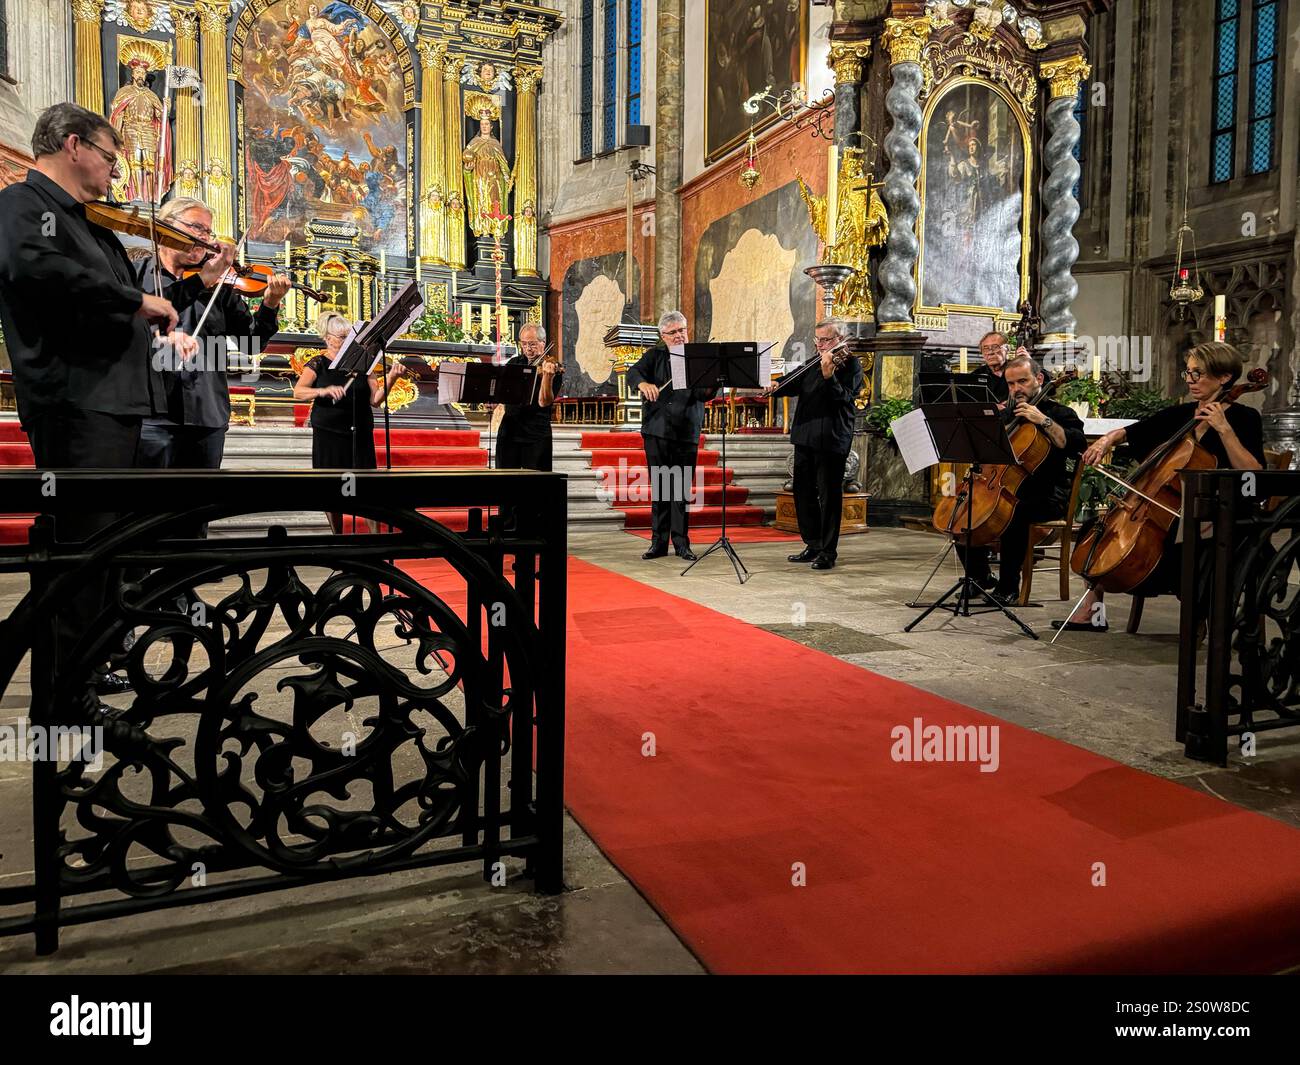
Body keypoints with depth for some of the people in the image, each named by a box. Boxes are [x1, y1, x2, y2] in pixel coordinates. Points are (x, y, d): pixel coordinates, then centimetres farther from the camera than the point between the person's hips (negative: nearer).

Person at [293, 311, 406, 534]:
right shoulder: (318, 364, 2)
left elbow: (375, 400, -2)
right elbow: (298, 392, -11)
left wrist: (391, 379, -17)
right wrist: (325, 391, -27)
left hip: (360, 434, 1)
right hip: (328, 435, 0)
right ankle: (337, 534, 21)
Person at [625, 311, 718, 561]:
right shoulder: (654, 355, 9)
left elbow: (703, 394, -8)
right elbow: (633, 372, -8)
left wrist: (713, 383, -30)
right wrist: (643, 384, -30)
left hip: (687, 434, -1)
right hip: (656, 431, 1)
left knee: (682, 490, 1)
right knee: (659, 488, 5)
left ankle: (681, 543, 10)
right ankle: (659, 542, 13)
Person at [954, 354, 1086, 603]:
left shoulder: (1059, 413, 1)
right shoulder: (1006, 415, 19)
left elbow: (1077, 447, -16)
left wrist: (1044, 421, -21)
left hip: (1046, 495, -6)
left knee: (1014, 512, -37)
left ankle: (1008, 587, -22)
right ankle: (979, 575, 6)